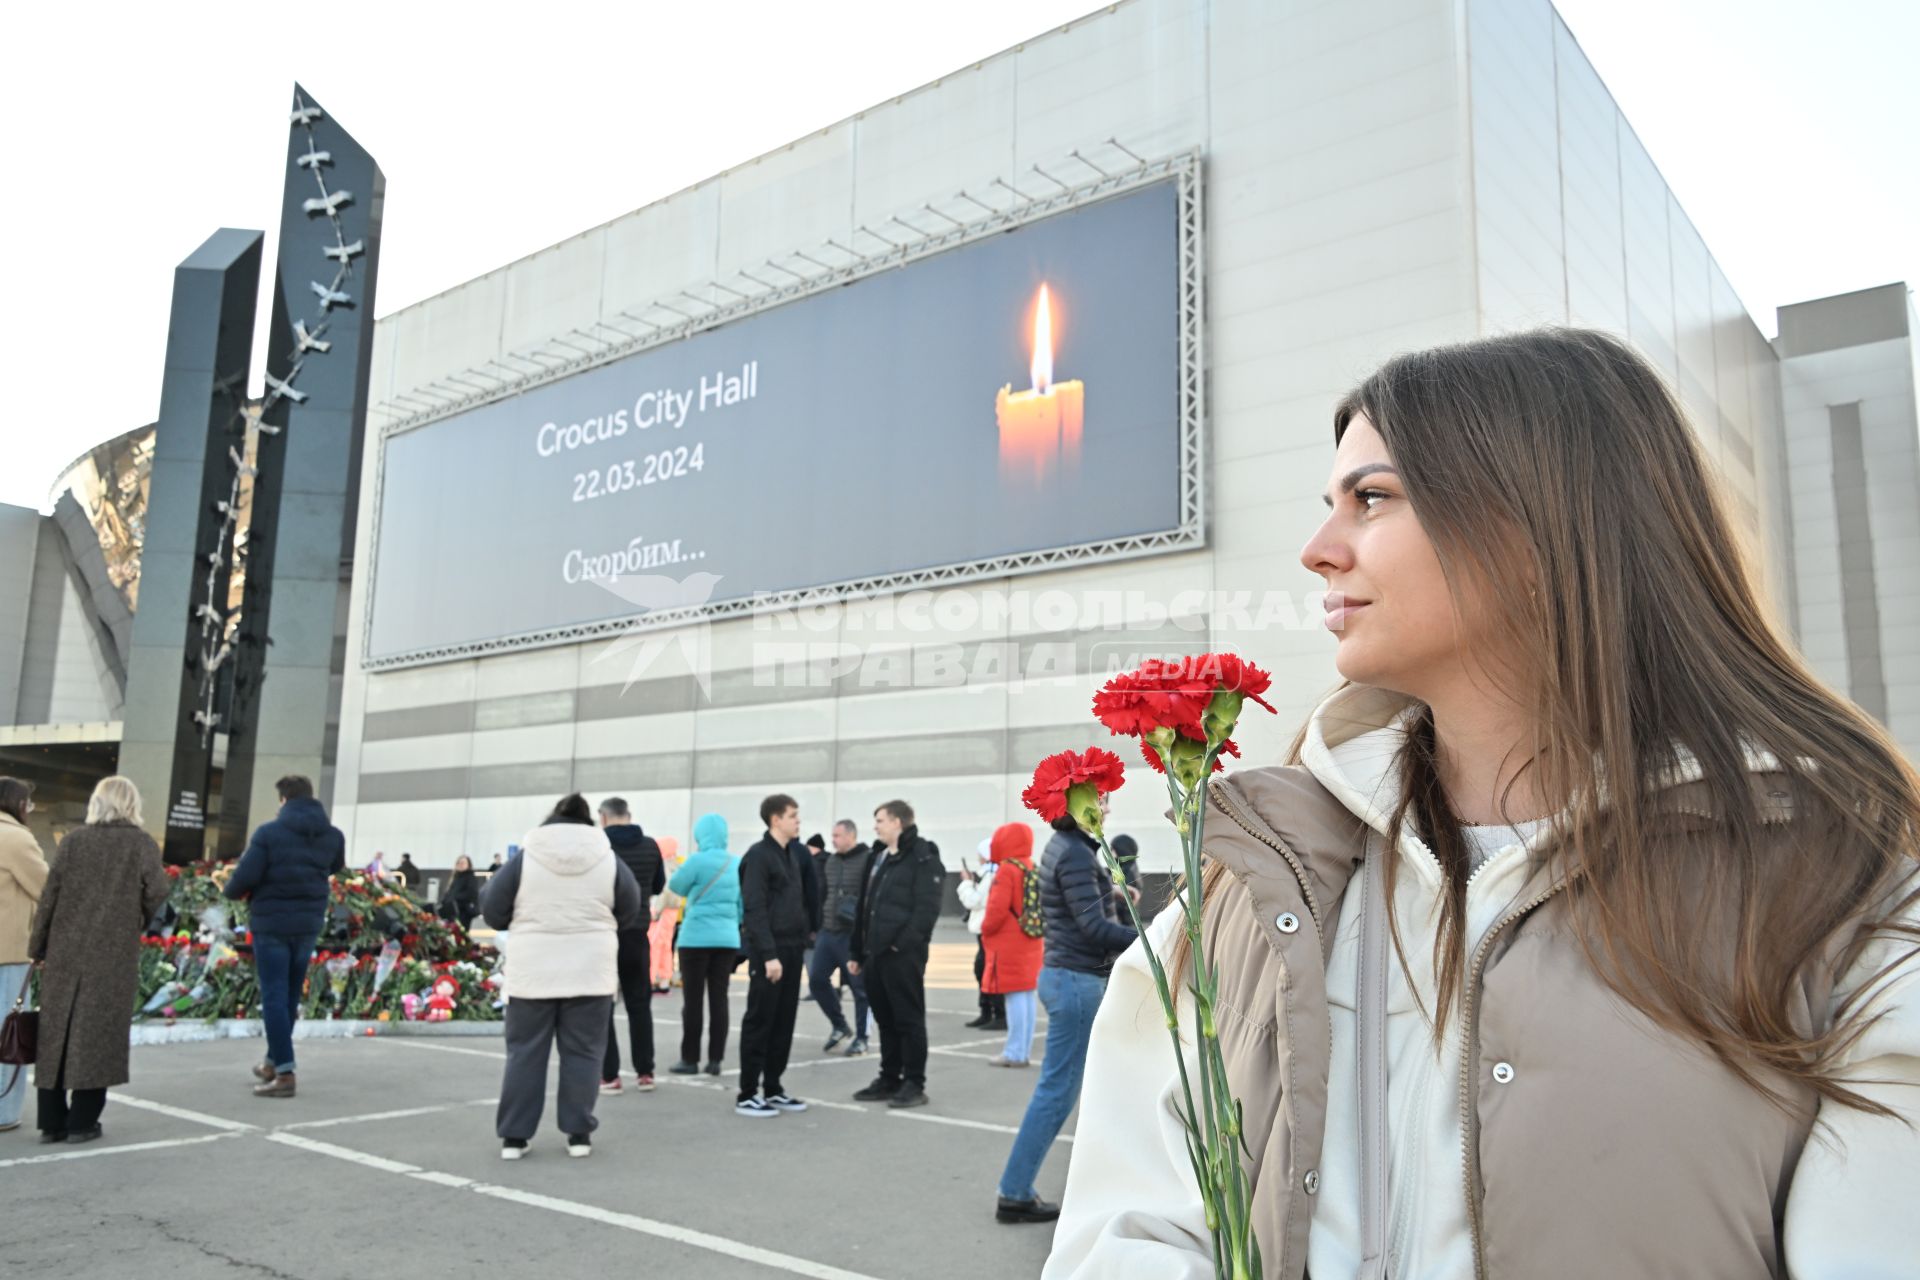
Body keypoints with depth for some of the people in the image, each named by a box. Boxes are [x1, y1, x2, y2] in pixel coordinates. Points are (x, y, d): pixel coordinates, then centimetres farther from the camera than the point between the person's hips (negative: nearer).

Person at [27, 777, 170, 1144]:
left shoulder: (73, 841, 3)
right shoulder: (143, 845, -5)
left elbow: (49, 897, 3)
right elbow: (158, 899, -6)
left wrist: (38, 947, 12)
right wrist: (141, 924, 14)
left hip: (65, 953, 3)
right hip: (115, 956, -3)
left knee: (56, 1033, 11)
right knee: (97, 1035, 4)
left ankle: (52, 1121, 15)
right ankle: (82, 1121, 6)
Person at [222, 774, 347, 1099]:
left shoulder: (269, 832, -12)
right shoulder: (333, 836, 2)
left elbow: (244, 877, -13)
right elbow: (336, 868, 20)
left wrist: (231, 890, 7)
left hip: (271, 923, -5)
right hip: (308, 924, 5)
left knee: (274, 997, -1)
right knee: (290, 996, 17)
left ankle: (285, 1073, -6)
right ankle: (274, 1062, 30)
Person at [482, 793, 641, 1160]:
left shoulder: (524, 858, -3)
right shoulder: (609, 860, 0)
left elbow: (492, 911, 2)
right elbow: (629, 915, 9)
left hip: (532, 972, 0)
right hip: (590, 972, 1)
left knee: (525, 1053, 8)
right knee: (582, 1053, 8)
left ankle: (514, 1136, 12)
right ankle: (579, 1133, 11)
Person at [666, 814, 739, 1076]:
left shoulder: (698, 861, -10)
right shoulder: (737, 863, 8)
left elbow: (674, 887, 4)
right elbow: (742, 905, 13)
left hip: (697, 938, -5)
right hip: (727, 939, 5)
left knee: (693, 1000, 2)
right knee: (719, 998, 6)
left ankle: (690, 1059, 5)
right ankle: (715, 1060, 7)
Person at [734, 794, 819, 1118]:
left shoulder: (795, 854, 14)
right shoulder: (759, 855, -12)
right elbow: (755, 910, -17)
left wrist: (803, 941, 12)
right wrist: (768, 954, -21)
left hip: (792, 949, 8)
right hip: (768, 951, -8)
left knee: (784, 1022, 11)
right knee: (759, 1022, -2)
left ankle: (773, 1088, 20)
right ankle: (747, 1094, 5)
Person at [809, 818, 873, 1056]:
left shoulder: (869, 859, -9)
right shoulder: (830, 861, 13)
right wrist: (818, 924, 14)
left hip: (854, 935, -7)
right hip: (828, 933, 7)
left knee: (859, 987, 1)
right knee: (816, 980, 5)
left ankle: (861, 1038, 14)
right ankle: (839, 1025, 23)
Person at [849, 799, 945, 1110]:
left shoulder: (923, 858, -8)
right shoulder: (879, 857, 19)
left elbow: (927, 907, -16)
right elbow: (866, 906, 20)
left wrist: (904, 942, -21)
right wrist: (858, 950, 17)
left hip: (904, 954, -8)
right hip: (875, 952, 8)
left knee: (909, 1019, -1)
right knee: (884, 1018, 13)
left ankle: (914, 1084, 7)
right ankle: (889, 1079, 22)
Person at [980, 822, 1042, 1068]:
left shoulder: (1006, 869, -15)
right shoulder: (1033, 869, 12)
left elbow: (997, 907, -20)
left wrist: (985, 928, -4)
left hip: (1008, 944, -8)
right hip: (1031, 943, 9)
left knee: (1014, 997, -5)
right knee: (1027, 996, 11)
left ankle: (1015, 1053, -1)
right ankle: (1024, 1049, 18)